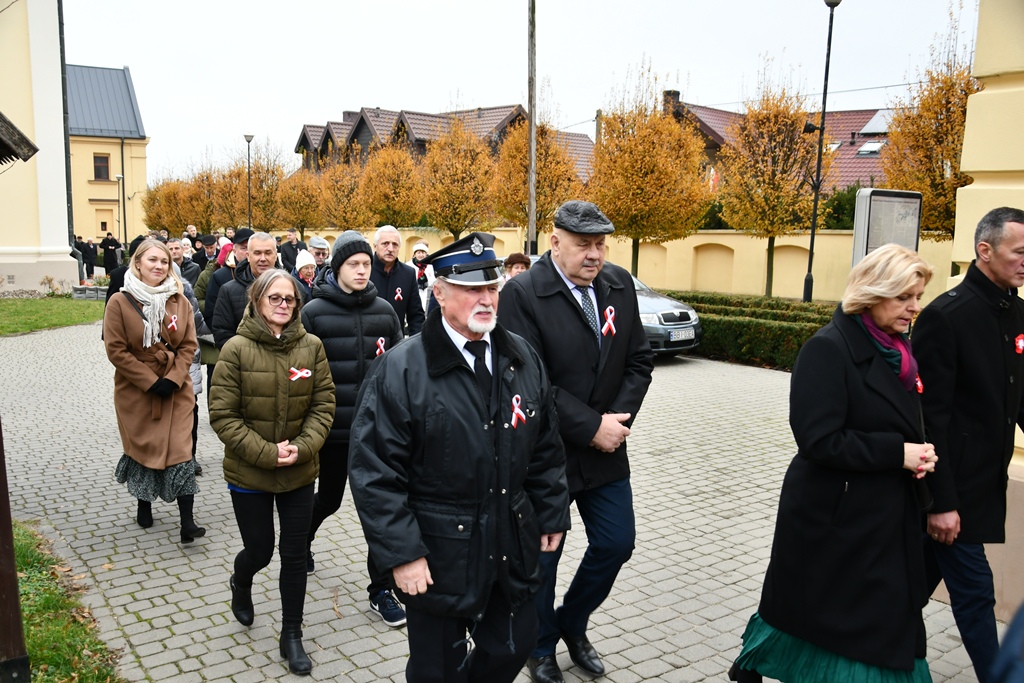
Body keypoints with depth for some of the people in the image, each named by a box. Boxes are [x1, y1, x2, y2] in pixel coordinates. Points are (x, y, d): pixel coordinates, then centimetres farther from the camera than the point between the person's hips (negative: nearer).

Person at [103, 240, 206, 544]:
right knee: (142, 447, 12)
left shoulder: (180, 301, 1)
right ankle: (144, 505, 34)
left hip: (176, 390, 1)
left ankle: (187, 522, -5)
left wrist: (173, 379, -12)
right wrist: (151, 382, -15)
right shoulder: (119, 302, -7)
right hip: (136, 391, -1)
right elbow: (116, 350, -10)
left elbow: (189, 345, 2)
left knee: (180, 450, -5)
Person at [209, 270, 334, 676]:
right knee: (259, 552, 12)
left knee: (295, 556, 9)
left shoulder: (311, 346, -5)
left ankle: (292, 636, 28)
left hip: (300, 473, 2)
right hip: (249, 473, -2)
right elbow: (222, 414, -12)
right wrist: (266, 453, -18)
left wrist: (303, 447, -16)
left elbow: (323, 404, -2)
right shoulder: (237, 349, -12)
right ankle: (241, 583, 50)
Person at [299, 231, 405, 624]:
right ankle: (303, 537, 51)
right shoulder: (315, 312, -5)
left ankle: (381, 589, 14)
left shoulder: (384, 311, 3)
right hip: (334, 427, -2)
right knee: (329, 499, 16)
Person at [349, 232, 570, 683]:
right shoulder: (400, 371, -15)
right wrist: (400, 553, -17)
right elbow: (375, 473, -15)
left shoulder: (523, 358, 2)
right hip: (438, 555, -4)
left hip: (512, 547, 5)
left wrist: (552, 515, 10)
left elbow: (546, 449, 10)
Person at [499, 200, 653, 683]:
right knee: (541, 556, 11)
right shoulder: (522, 293, -17)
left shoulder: (619, 285, 1)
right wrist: (592, 427, -19)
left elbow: (638, 361, 4)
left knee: (616, 543, 14)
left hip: (605, 449, 5)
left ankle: (573, 624, 40)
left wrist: (618, 420, -10)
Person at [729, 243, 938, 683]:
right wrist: (897, 452, -19)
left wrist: (918, 455, -2)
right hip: (833, 515, -8)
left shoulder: (897, 350, 6)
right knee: (816, 610, 7)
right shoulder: (827, 350, -18)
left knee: (888, 622, 13)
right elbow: (819, 440, -23)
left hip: (885, 515, 8)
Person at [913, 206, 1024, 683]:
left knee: (924, 575, 19)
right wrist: (940, 501, -18)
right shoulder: (946, 316, -17)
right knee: (974, 592, 3)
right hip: (952, 485, -8)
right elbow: (929, 414, -19)